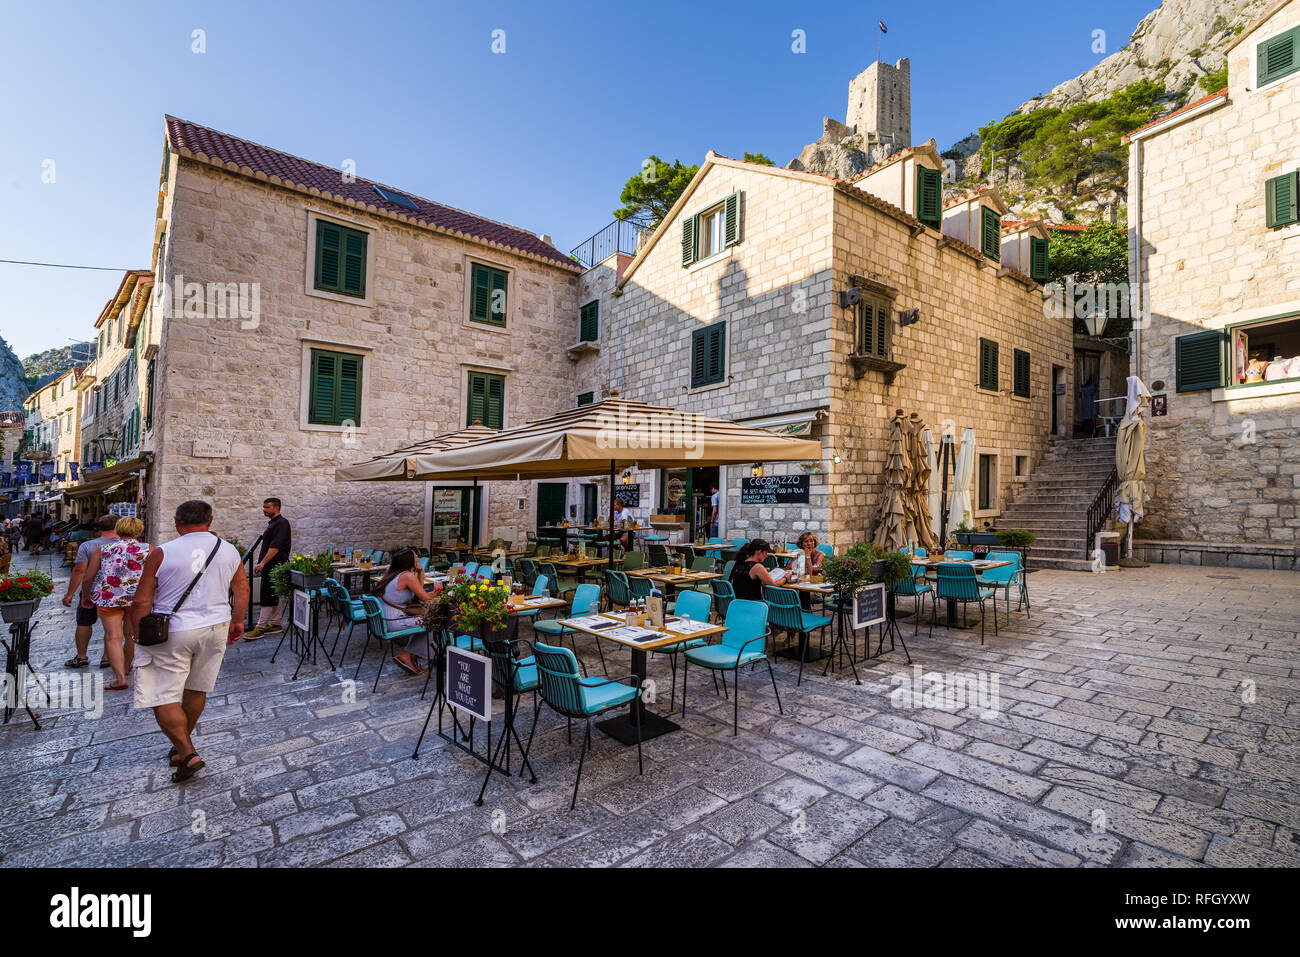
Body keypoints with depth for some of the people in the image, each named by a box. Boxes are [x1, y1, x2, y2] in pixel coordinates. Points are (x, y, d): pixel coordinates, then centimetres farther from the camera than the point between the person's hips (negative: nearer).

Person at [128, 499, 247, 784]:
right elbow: (242, 589, 9)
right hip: (215, 629, 4)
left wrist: (139, 635, 4)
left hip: (172, 633, -4)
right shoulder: (229, 551, 0)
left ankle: (187, 753, -3)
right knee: (197, 689, 19)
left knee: (163, 698, 4)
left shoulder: (162, 553, -11)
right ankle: (182, 743, 35)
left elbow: (141, 602, -8)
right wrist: (237, 621, 21)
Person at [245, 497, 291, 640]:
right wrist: (261, 564, 22)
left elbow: (275, 547, -22)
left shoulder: (281, 523, -14)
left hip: (274, 566, -10)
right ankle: (275, 624, 19)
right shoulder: (272, 523, 18)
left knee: (267, 597, -8)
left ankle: (260, 627, -5)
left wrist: (262, 563, -25)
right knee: (273, 596, 13)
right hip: (270, 566, 10)